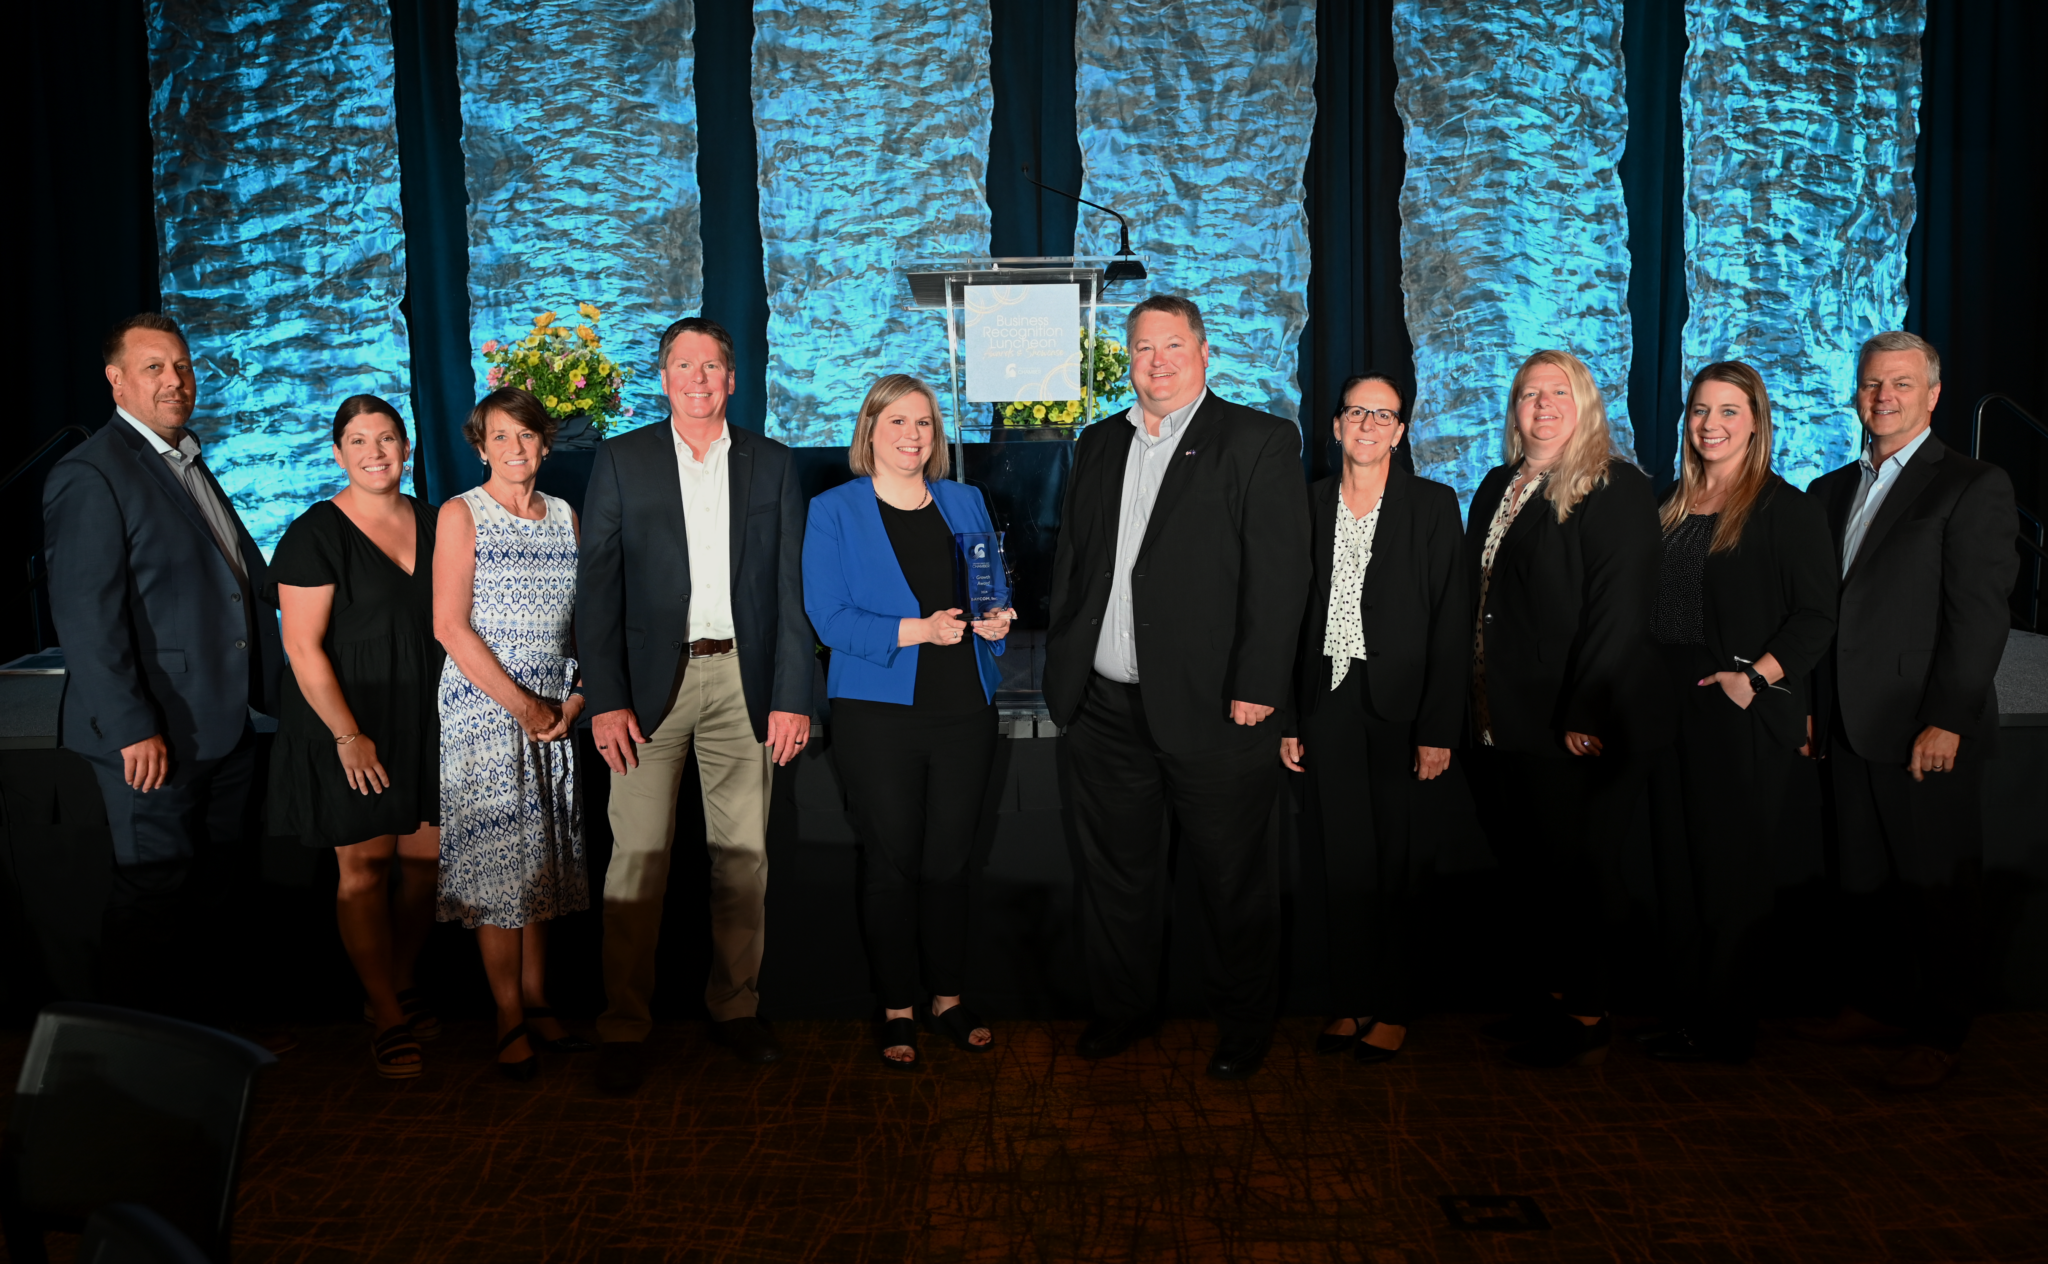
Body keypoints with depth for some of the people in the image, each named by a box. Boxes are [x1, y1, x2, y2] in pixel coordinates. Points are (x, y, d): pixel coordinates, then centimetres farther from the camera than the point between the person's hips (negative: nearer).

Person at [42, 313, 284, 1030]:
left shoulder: (192, 466, 16)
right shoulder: (91, 475, -11)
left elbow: (243, 580, 19)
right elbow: (86, 617, -17)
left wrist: (269, 693, 15)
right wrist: (132, 728, -22)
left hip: (223, 725, 8)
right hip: (155, 732, -8)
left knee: (211, 889, 15)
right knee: (154, 890, 1)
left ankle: (207, 1031, 28)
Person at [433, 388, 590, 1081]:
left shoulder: (566, 517, 10)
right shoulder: (461, 514, -3)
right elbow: (449, 625, -10)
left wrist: (574, 699, -4)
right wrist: (520, 705, -13)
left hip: (555, 711, 4)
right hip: (484, 707, -4)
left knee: (542, 859, 8)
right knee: (497, 859, -3)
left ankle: (537, 1002, 18)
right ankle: (510, 1017, 7)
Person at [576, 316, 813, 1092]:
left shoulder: (772, 465, 8)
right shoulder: (622, 461, 4)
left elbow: (792, 587, 5)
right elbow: (597, 585, 0)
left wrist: (793, 697, -3)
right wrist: (605, 700, -9)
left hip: (742, 680, 2)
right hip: (651, 680, -1)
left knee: (743, 853, 8)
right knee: (638, 856, -1)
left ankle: (735, 1007, 22)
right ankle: (625, 1028, 9)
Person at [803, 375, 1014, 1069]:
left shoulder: (965, 503, 12)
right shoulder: (833, 512, 0)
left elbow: (997, 587, 18)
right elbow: (829, 616, -8)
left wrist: (997, 618, -5)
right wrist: (912, 630, -20)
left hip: (963, 711, 3)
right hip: (878, 715, -3)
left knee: (949, 860, 9)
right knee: (892, 863, 4)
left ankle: (948, 995, 24)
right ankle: (898, 1007, 19)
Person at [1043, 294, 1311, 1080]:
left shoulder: (1261, 442, -4)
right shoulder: (1098, 446, 14)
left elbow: (1279, 573, -11)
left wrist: (1255, 687, -17)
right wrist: (1063, 665, 10)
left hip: (1213, 711, -5)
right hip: (1106, 708, 5)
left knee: (1233, 881, 8)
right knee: (1114, 870, 16)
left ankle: (1244, 1027, 27)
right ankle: (1123, 1009, 34)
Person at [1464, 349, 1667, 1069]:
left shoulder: (1615, 490, -8)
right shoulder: (1497, 487, 15)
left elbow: (1619, 612, -16)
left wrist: (1584, 716, -21)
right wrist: (1467, 700, 10)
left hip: (1574, 732, -7)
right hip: (1500, 724, 7)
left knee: (1571, 874, 2)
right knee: (1528, 872, 12)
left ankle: (1587, 1022, 16)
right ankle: (1553, 1001, 26)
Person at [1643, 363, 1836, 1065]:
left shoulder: (1788, 508, -5)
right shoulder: (1673, 506, 13)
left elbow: (1815, 616, -10)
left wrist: (1757, 676, -22)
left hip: (1743, 713, -6)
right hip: (1669, 706, 6)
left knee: (1732, 872, 2)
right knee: (1679, 868, 10)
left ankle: (1726, 1030, 15)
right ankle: (1688, 1015, 21)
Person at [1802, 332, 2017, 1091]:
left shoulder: (1973, 486, -5)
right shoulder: (1831, 491, 15)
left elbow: (1979, 612, -11)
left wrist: (1946, 720, -16)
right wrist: (1809, 708, 8)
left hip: (1926, 732, -6)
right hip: (1850, 729, 6)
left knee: (1938, 886, 5)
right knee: (1864, 881, 14)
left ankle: (1940, 1034, 17)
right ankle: (1877, 1005, 28)